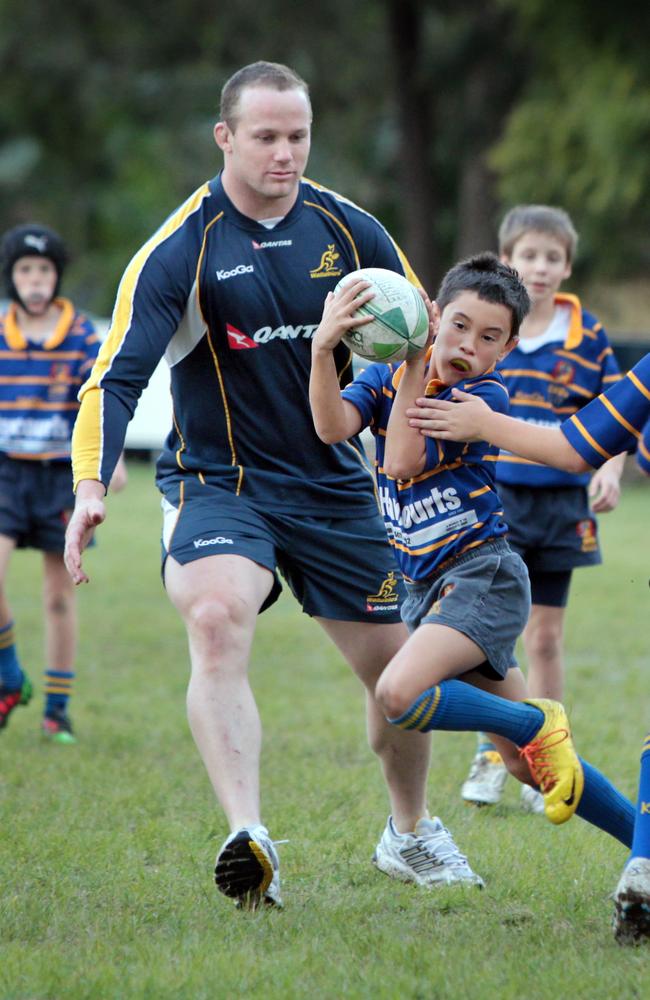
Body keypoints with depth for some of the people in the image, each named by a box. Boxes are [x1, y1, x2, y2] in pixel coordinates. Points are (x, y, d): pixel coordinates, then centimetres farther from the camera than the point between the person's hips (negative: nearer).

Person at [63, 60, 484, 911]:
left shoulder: (351, 231, -2)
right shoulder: (180, 249, -13)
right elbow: (118, 374, -19)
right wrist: (91, 485, -33)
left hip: (335, 483, 4)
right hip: (217, 480, -4)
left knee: (397, 668, 9)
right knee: (216, 620, -32)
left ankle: (411, 832, 36)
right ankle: (248, 839, -41)